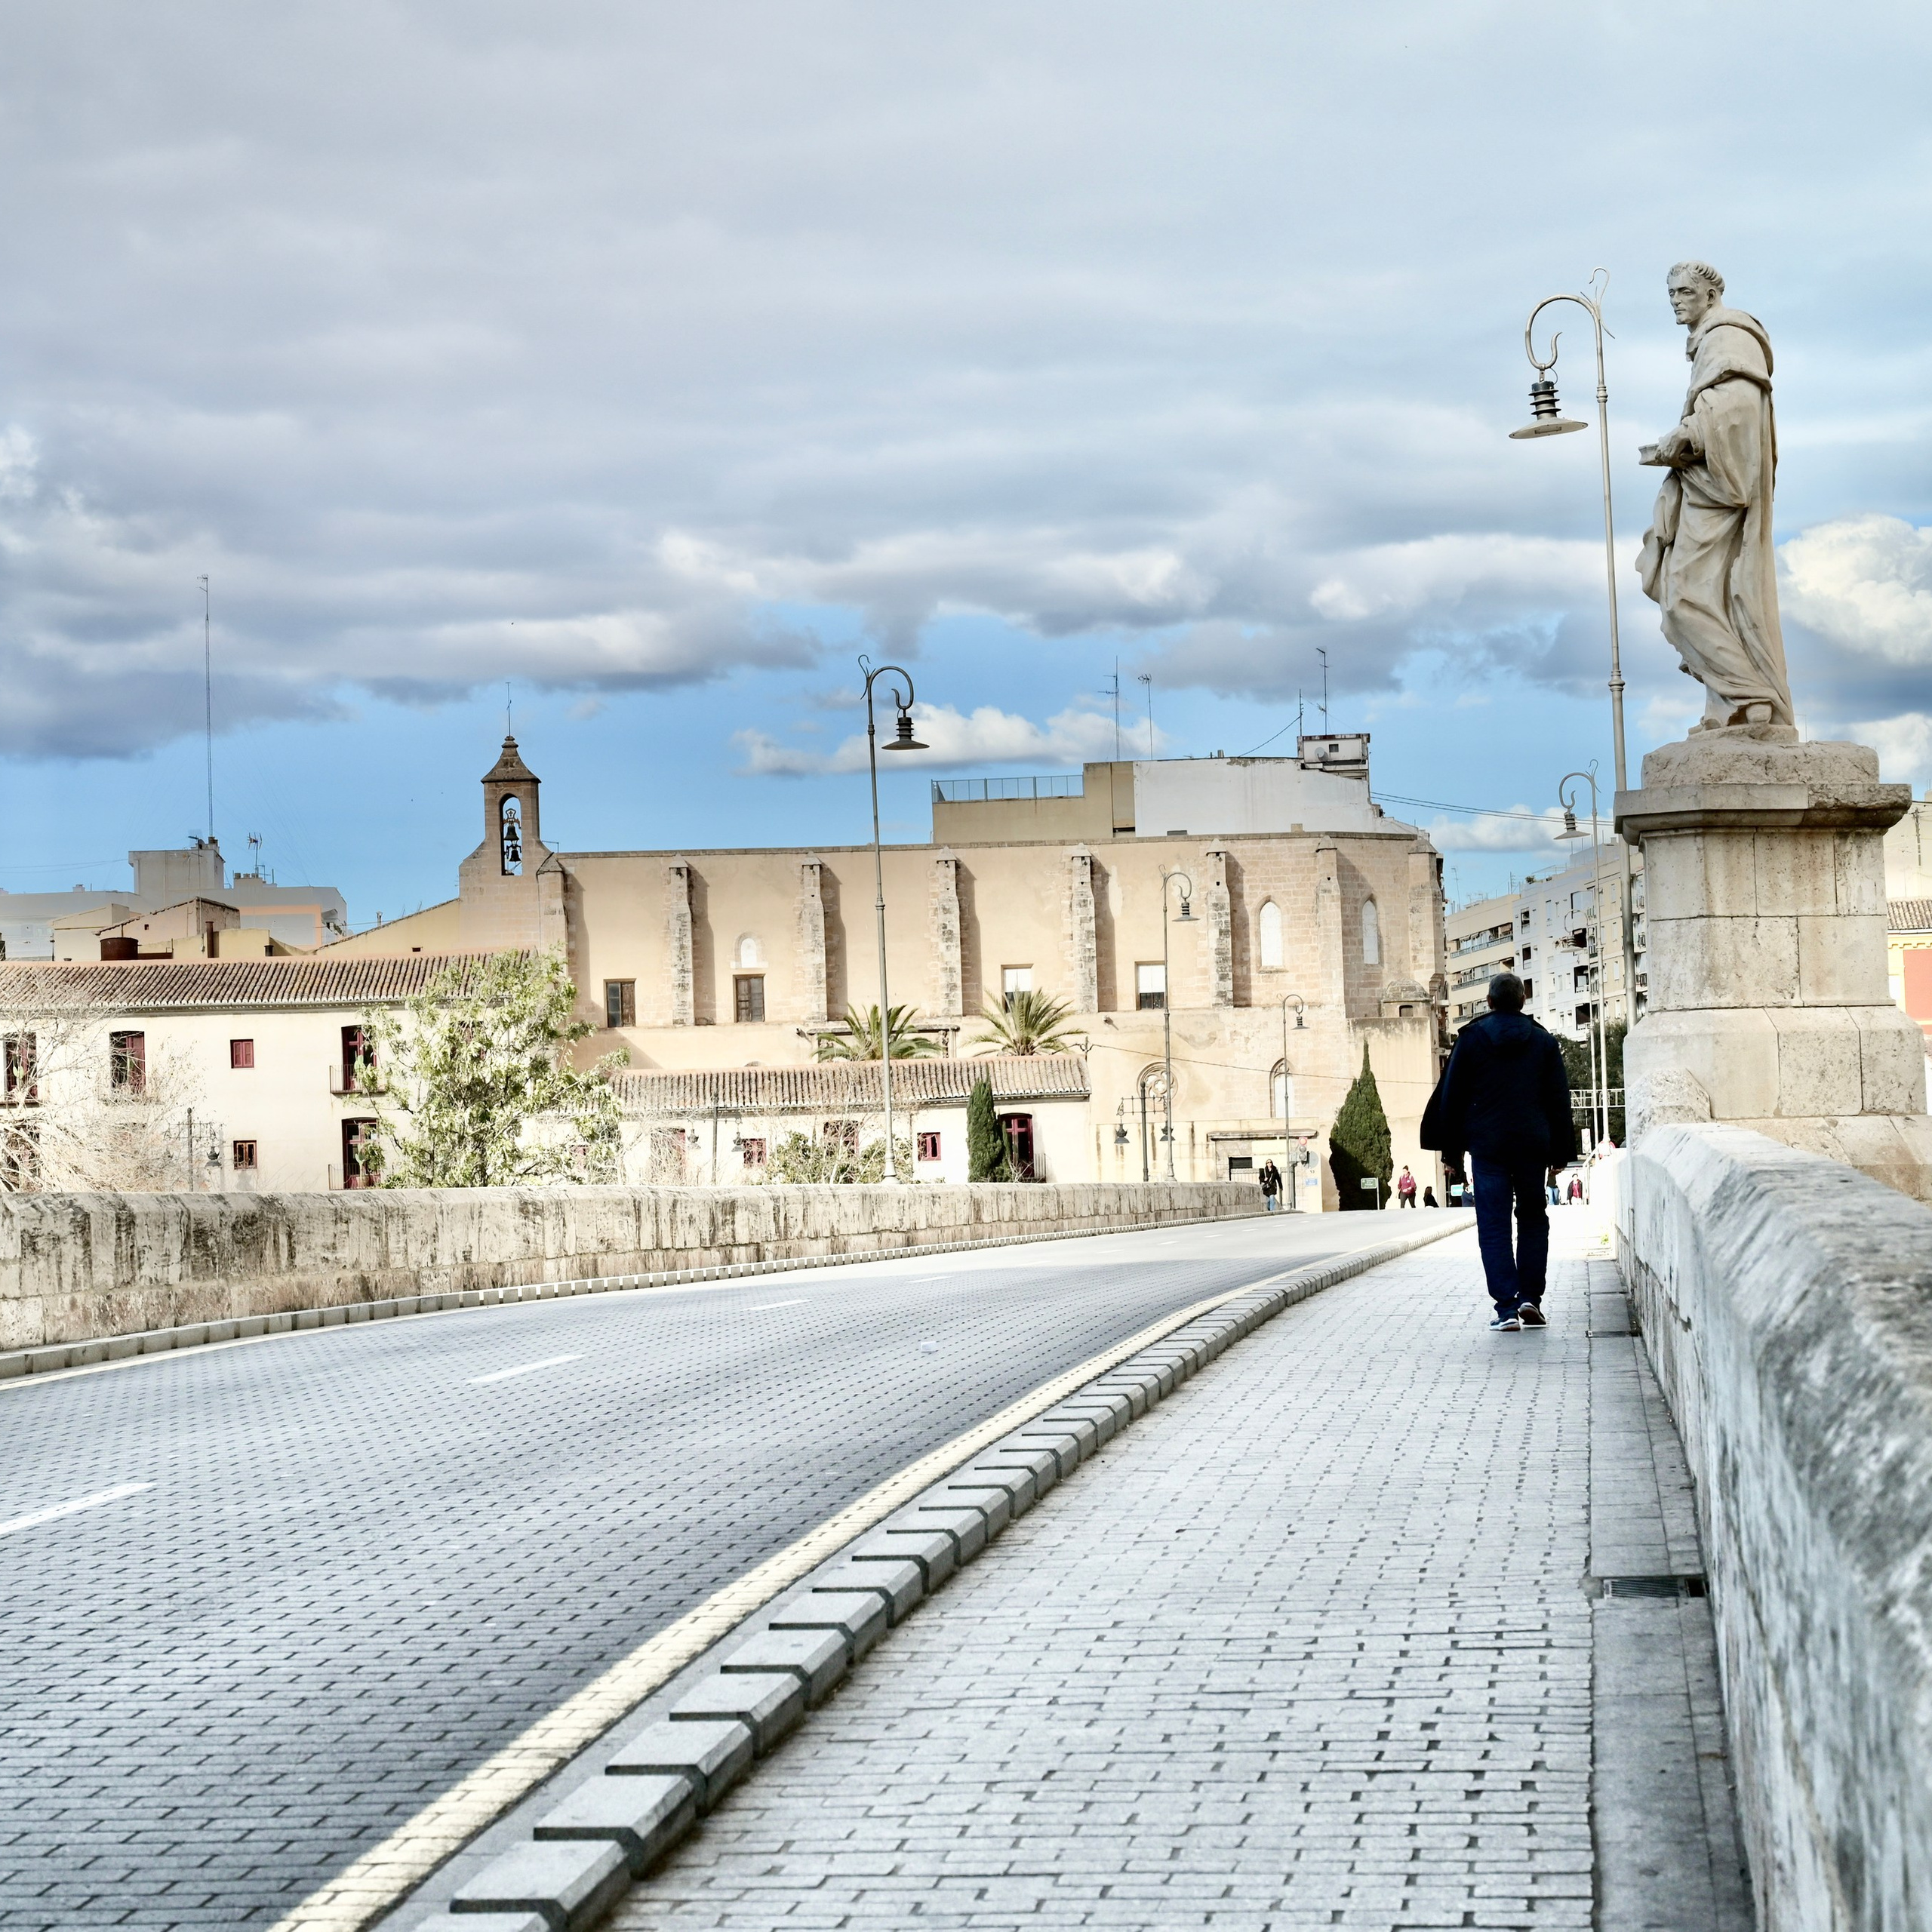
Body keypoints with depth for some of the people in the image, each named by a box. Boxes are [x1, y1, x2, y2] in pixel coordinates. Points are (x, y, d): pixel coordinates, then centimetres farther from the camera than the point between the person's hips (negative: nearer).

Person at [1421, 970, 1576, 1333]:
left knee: (1494, 1225, -1)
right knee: (1533, 1219, 15)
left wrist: (1452, 1149, 10)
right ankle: (1530, 1298, 6)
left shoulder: (1471, 1039, 2)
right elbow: (1560, 1101, 7)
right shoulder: (1543, 1041, 6)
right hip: (1532, 1145, 2)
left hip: (1487, 1146, -1)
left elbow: (1451, 1097, 3)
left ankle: (1507, 1307, -9)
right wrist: (1560, 1152, 12)